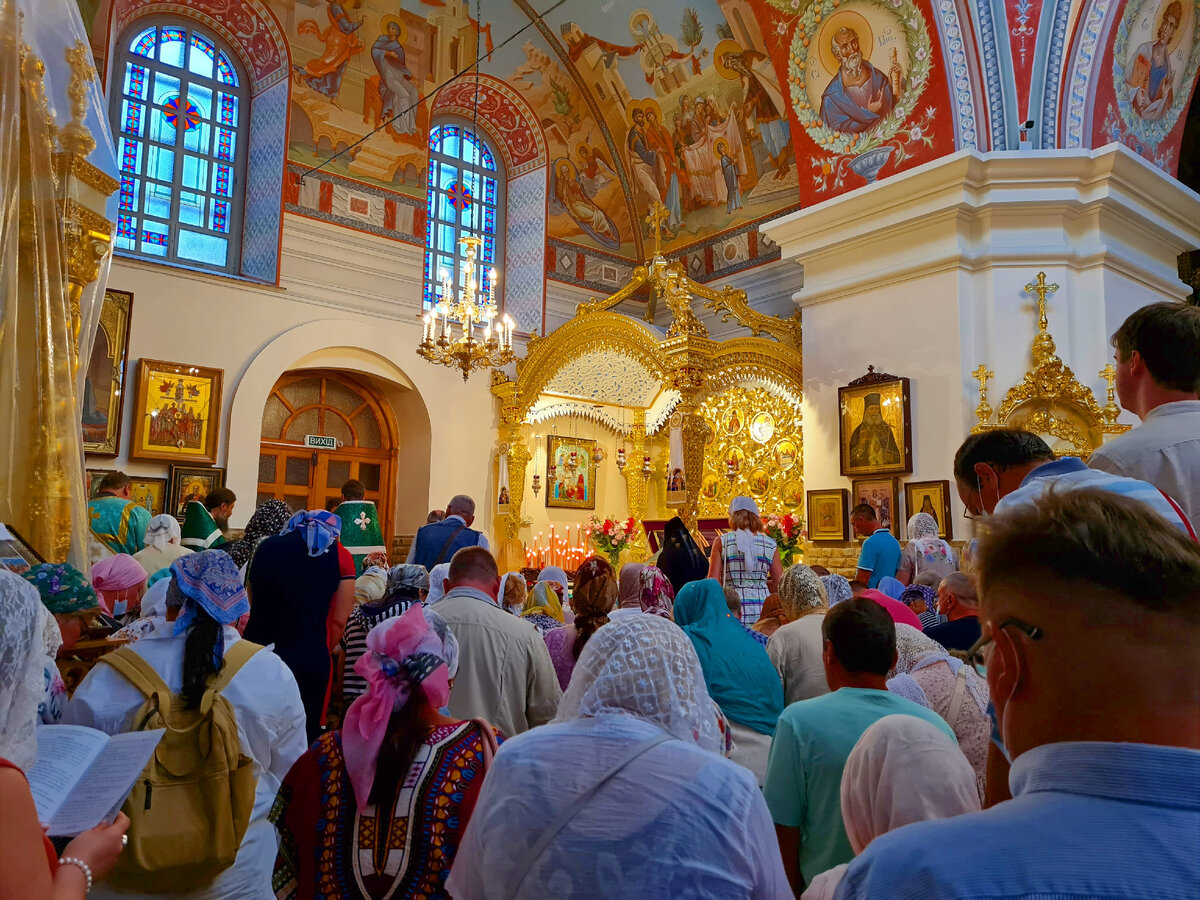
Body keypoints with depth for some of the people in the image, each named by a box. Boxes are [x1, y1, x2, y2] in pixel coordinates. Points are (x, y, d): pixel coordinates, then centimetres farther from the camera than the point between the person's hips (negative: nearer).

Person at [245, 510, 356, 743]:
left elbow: (252, 603, 20)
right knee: (305, 733, 11)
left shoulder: (266, 547, 12)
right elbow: (338, 621, 0)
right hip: (310, 660, -3)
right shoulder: (339, 556, 2)